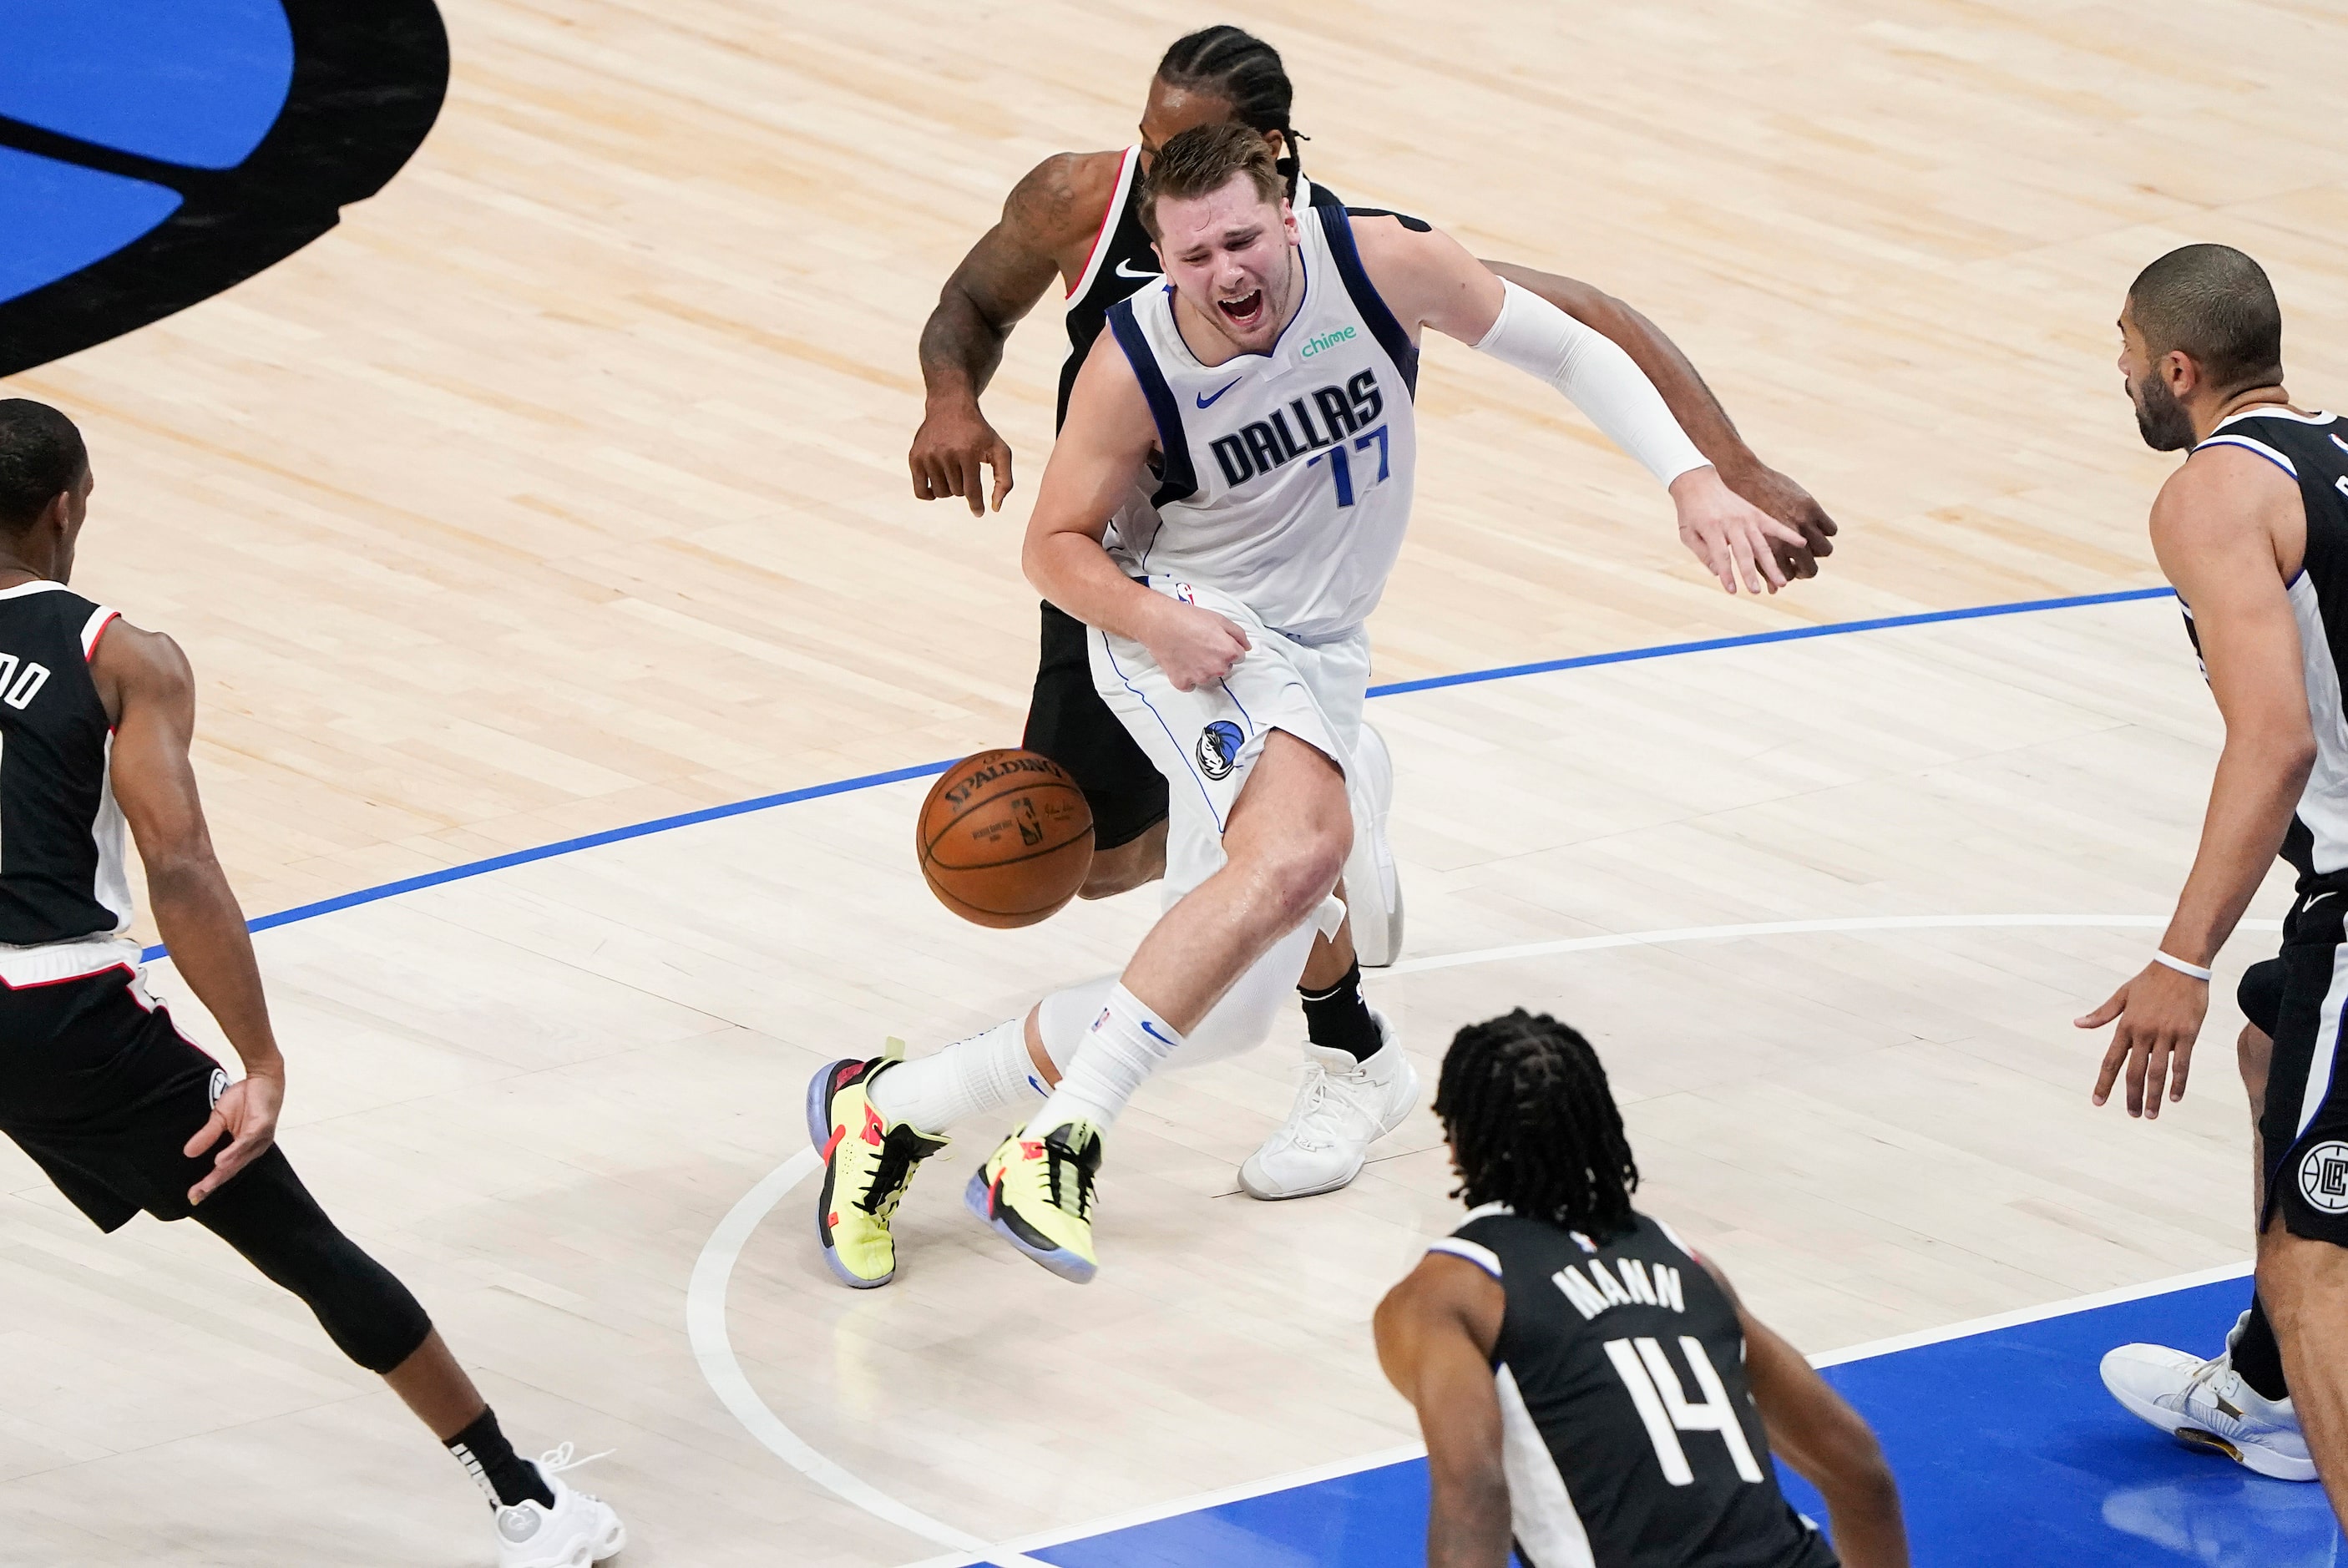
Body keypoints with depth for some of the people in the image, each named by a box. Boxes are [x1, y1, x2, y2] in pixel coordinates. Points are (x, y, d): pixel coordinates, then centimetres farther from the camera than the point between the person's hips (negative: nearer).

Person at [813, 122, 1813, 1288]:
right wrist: (1154, 620, -25)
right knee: (1299, 848, -36)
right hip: (1186, 633, -5)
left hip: (1314, 656, 5)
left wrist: (1693, 482, -12)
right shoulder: (1134, 366, -19)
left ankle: (894, 1107, 16)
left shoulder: (1382, 265, -15)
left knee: (1218, 1010, 3)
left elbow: (1566, 351, -2)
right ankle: (1062, 1140, -34)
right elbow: (1057, 544, -5)